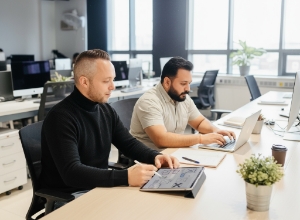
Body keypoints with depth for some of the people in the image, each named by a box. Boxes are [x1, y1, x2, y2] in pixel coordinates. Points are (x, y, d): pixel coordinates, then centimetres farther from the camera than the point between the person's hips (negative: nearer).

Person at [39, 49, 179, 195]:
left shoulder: (106, 110, 2)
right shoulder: (60, 117, -22)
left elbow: (129, 144, 9)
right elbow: (71, 172, -32)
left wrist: (155, 156, -12)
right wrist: (126, 177, -40)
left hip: (99, 188, 7)